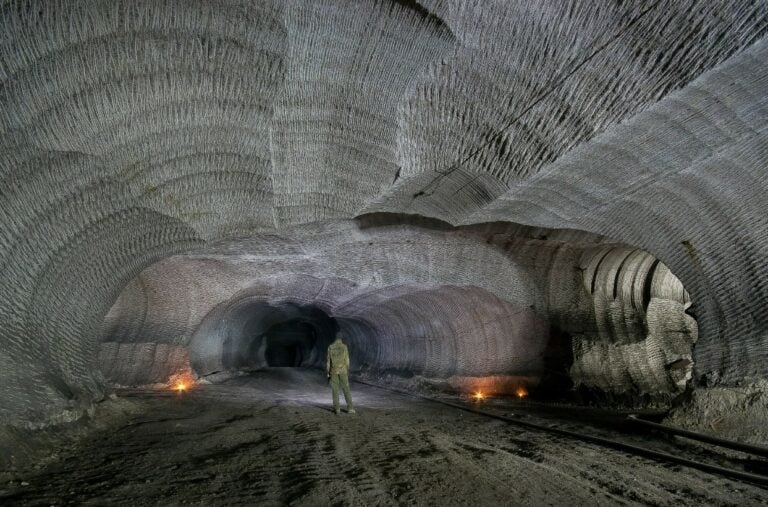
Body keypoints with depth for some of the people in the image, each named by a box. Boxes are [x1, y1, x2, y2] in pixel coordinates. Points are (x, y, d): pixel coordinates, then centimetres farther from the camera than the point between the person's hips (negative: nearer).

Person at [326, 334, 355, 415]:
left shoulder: (330, 347, -1)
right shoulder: (344, 347, -4)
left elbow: (328, 361, -2)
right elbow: (347, 360, -4)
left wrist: (327, 373, 4)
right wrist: (348, 372, 4)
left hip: (334, 371, 1)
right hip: (342, 370, -1)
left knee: (335, 389, 9)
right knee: (346, 389, 3)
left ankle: (336, 408, 7)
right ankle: (350, 408, -3)